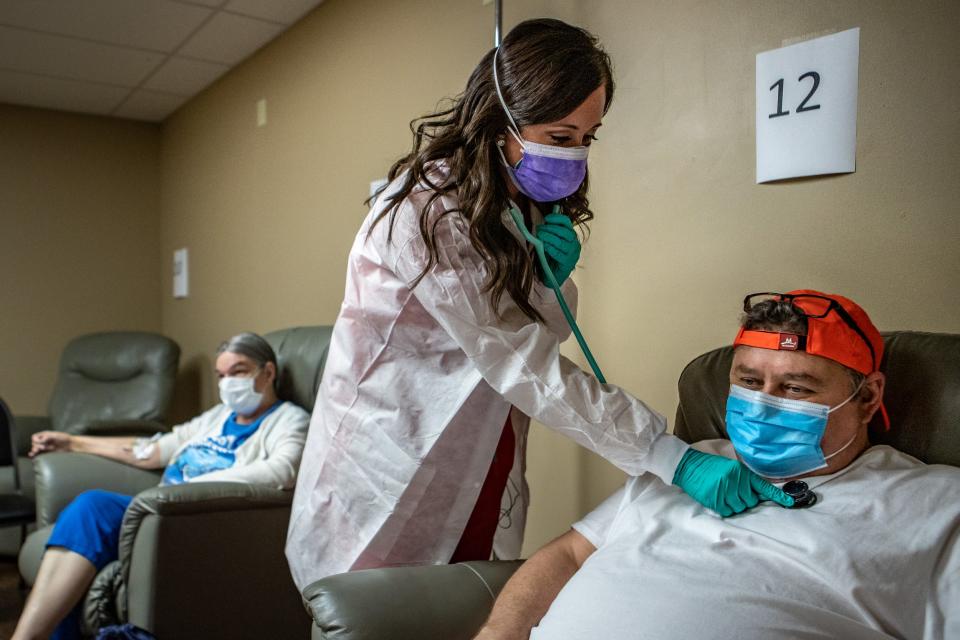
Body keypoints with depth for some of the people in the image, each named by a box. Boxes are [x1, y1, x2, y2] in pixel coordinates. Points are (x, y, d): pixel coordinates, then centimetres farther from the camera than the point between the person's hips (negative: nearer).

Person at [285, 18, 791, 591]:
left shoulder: (530, 209, 2)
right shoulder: (428, 211, -23)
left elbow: (539, 336, 6)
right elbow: (526, 367, -25)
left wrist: (551, 282, -16)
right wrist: (674, 458, -26)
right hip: (390, 492, -6)